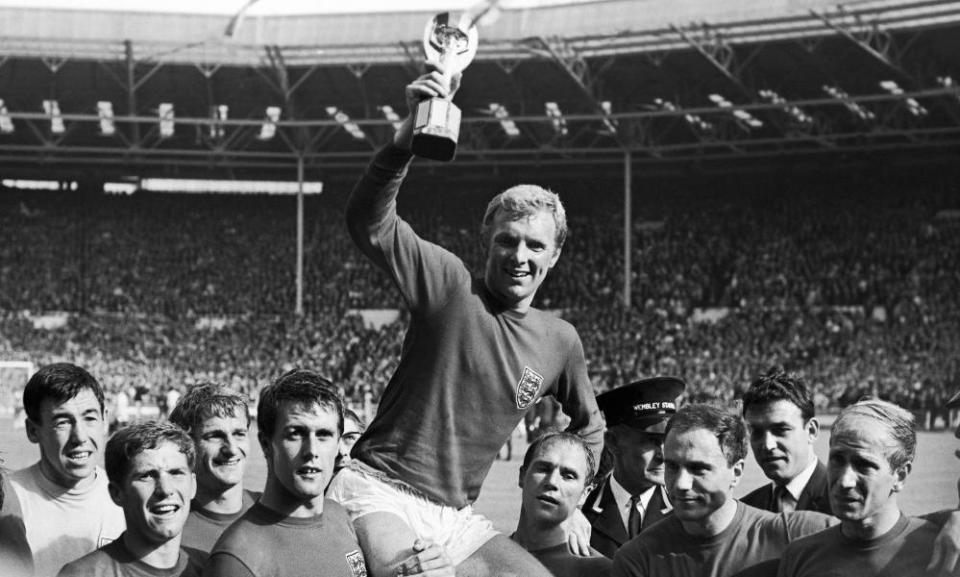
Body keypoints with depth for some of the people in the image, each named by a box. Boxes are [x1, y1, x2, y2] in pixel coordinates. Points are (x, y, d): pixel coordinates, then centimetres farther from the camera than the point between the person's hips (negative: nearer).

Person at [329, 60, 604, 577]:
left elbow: (588, 426, 29)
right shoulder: (451, 285, -6)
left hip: (456, 519, 6)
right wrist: (410, 131, -34)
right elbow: (368, 223, -22)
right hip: (379, 492, -6)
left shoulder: (560, 341, 10)